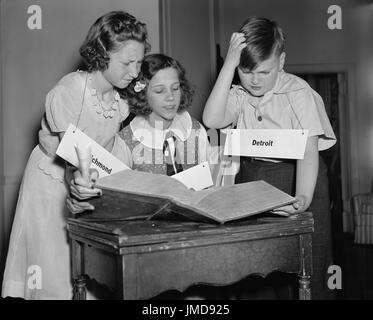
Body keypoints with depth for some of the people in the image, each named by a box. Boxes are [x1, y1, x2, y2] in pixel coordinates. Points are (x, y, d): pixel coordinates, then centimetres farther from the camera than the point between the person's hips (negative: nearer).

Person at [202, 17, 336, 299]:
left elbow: (308, 151, -17)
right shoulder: (239, 95, 4)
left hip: (293, 177, -3)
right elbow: (212, 120, -14)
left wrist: (303, 197, -34)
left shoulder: (298, 93, -10)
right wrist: (228, 64, -14)